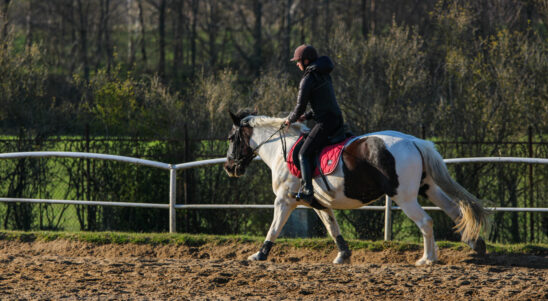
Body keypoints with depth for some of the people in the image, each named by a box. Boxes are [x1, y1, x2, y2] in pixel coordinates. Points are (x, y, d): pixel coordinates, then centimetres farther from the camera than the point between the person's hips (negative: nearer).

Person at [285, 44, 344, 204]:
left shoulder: (308, 79, -9)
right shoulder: (324, 75, 17)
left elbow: (300, 106, -7)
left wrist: (291, 119, 12)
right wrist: (307, 116, 20)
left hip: (325, 123, -9)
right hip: (338, 120, 9)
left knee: (304, 154, -10)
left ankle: (307, 189, -23)